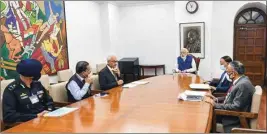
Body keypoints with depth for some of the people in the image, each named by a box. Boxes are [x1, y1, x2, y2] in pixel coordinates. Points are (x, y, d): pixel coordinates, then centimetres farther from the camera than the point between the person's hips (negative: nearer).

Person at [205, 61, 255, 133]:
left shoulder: (243, 85, -24)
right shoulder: (240, 81, 4)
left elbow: (236, 107, -25)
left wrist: (215, 105, -21)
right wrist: (216, 99, 1)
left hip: (236, 120, -8)